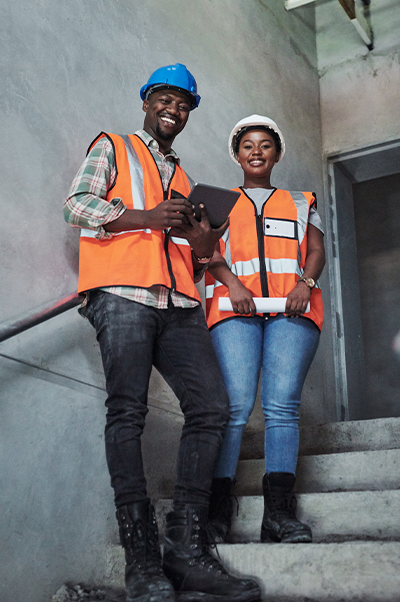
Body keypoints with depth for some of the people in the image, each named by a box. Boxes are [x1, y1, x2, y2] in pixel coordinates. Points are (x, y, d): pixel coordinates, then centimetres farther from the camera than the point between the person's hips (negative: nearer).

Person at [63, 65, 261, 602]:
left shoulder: (182, 177, 32)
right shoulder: (113, 148, 17)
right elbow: (77, 205, 1)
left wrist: (204, 244, 7)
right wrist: (146, 217, -10)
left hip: (178, 303, 6)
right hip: (123, 294, -5)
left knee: (210, 406, -10)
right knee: (128, 412, -13)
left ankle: (187, 548, -7)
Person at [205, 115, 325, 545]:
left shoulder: (301, 202, 29)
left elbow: (317, 250, 17)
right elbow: (208, 251, 11)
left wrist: (306, 283, -5)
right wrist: (232, 283, -9)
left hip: (292, 308, 1)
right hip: (235, 306, -1)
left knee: (282, 404, -13)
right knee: (236, 403, -16)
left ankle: (279, 511, -14)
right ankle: (218, 510, -16)